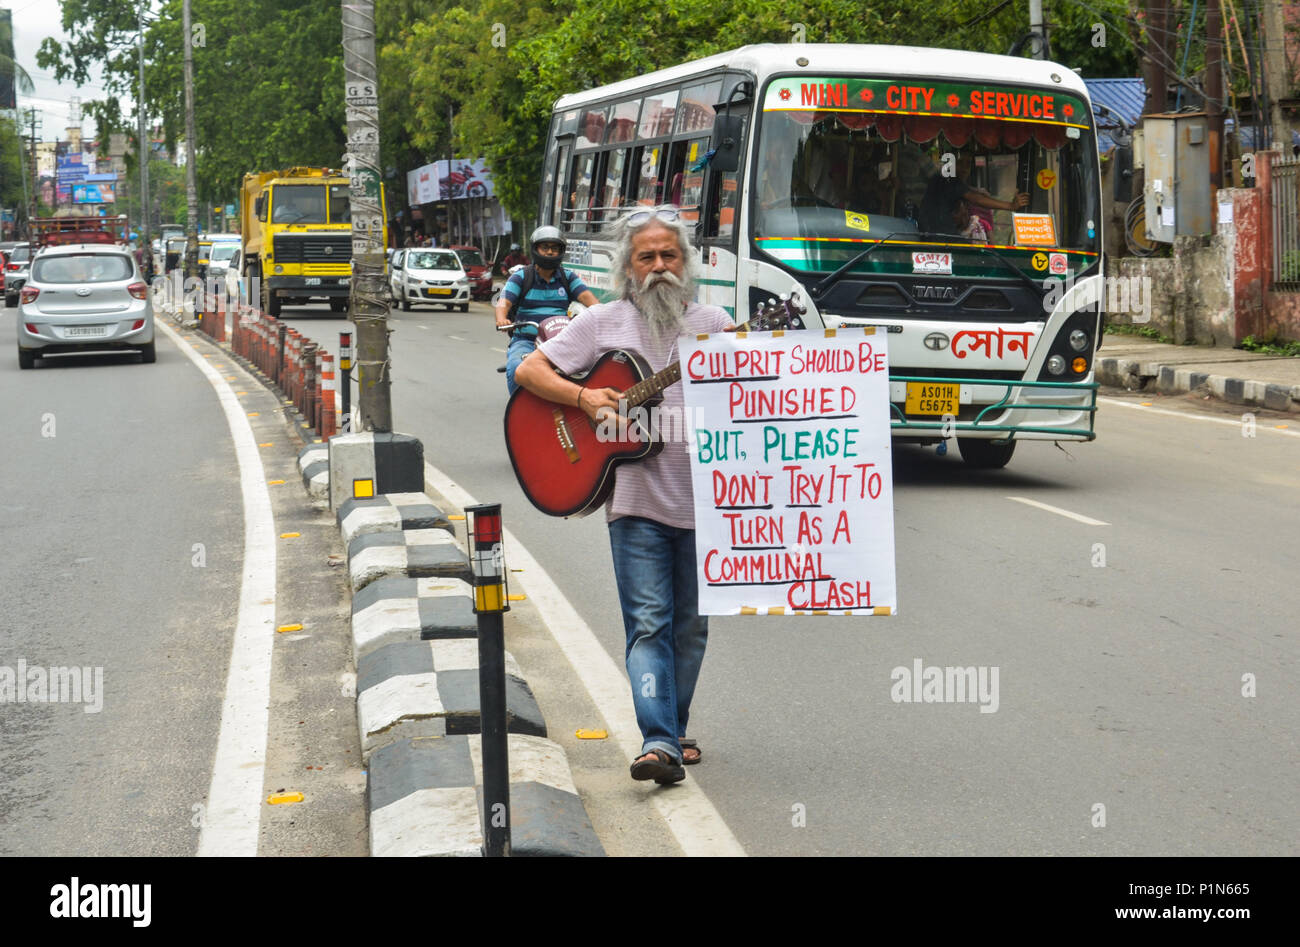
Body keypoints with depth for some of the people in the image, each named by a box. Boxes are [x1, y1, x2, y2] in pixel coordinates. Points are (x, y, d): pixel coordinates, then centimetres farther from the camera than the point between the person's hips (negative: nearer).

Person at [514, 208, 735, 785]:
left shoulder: (714, 325, 9)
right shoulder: (604, 324, 5)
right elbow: (529, 372, 3)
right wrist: (585, 398, -11)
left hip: (703, 498, 2)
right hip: (635, 499, -2)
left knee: (690, 628, 10)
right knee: (649, 624, -9)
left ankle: (672, 733, 25)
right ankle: (659, 743, -14)